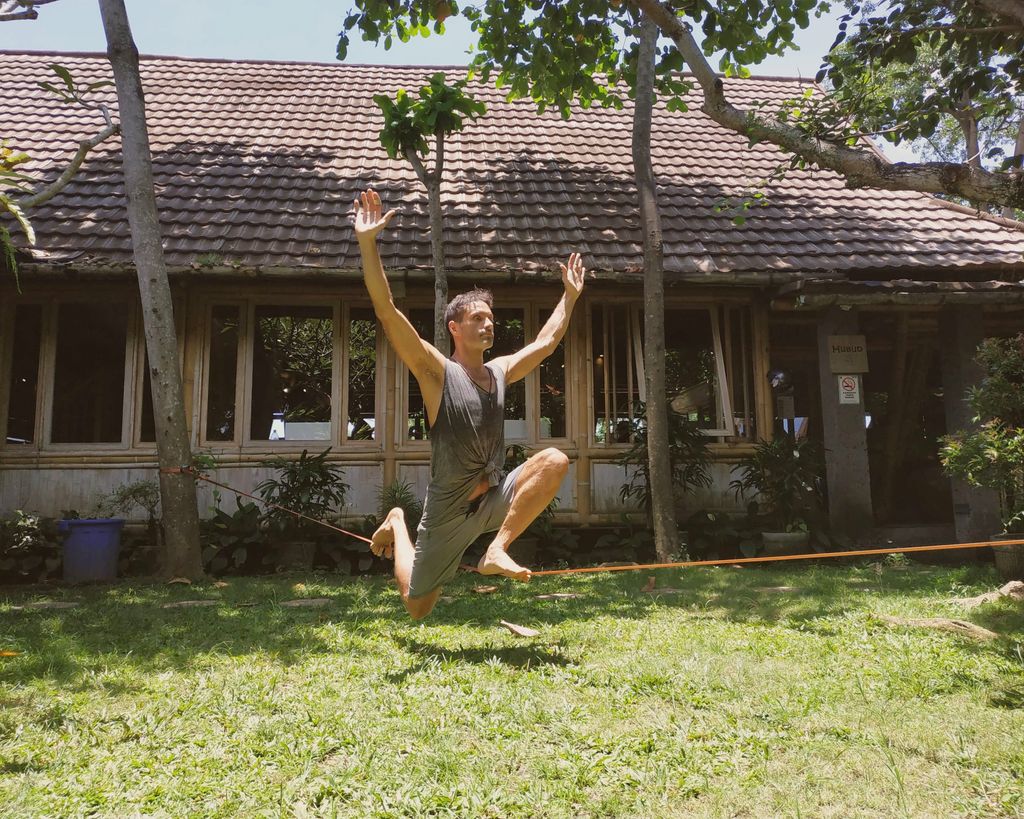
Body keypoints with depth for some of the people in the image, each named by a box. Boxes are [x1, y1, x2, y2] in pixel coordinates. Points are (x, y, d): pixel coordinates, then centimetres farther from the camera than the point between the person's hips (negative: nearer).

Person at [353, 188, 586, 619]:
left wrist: (571, 295, 23)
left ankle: (497, 551, -19)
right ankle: (397, 524, 38)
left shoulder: (500, 372, 4)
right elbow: (386, 311, -23)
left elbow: (546, 341, 20)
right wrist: (367, 244, -30)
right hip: (448, 513, -4)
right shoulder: (437, 371, -14)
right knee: (416, 607, 11)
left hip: (494, 499, 4)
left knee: (554, 461, -22)